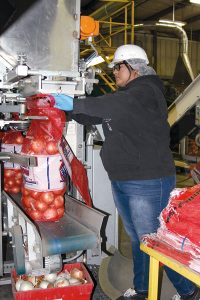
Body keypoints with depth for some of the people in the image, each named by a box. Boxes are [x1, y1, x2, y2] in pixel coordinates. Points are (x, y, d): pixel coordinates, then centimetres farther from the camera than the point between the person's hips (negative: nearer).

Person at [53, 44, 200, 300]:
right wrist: (68, 108, 5)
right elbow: (95, 116, 18)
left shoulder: (147, 92, -13)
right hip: (121, 181, 9)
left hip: (148, 182, -9)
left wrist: (74, 104, -33)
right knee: (137, 238, 19)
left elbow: (117, 104, -33)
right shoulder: (124, 94, 16)